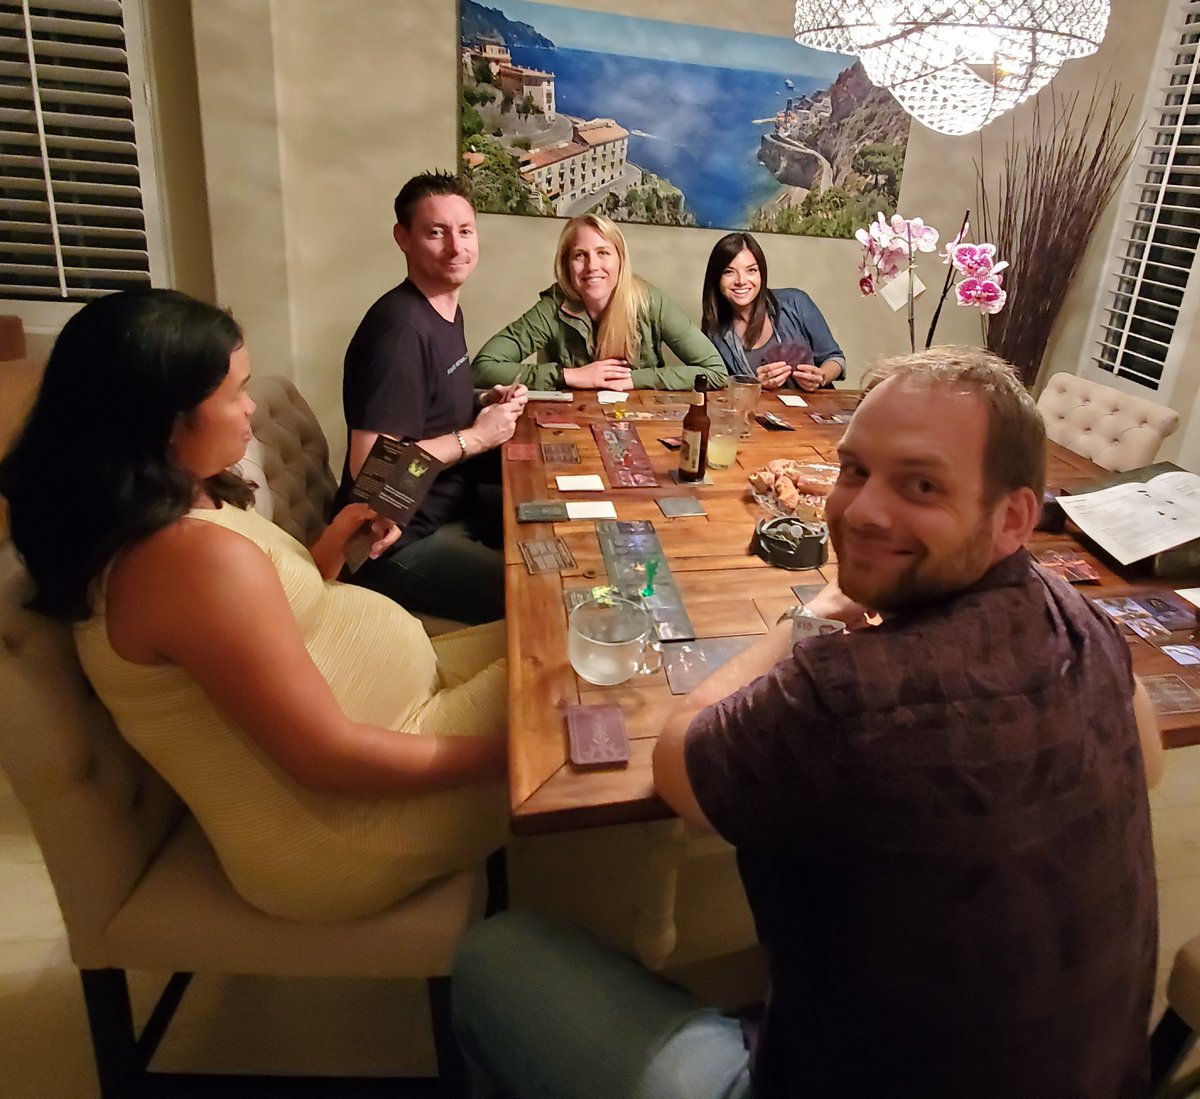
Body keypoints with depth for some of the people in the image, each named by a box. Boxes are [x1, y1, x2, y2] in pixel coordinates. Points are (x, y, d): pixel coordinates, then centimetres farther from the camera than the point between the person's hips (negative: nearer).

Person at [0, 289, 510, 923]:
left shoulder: (174, 511, 2)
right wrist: (495, 749, -19)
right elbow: (328, 757, -27)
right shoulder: (194, 553, -29)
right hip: (345, 816, -9)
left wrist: (332, 546, -2)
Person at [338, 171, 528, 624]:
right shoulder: (399, 327, -23)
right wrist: (475, 437, -18)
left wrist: (486, 403, 1)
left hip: (448, 504, 10)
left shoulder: (447, 309, 7)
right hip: (398, 541, -10)